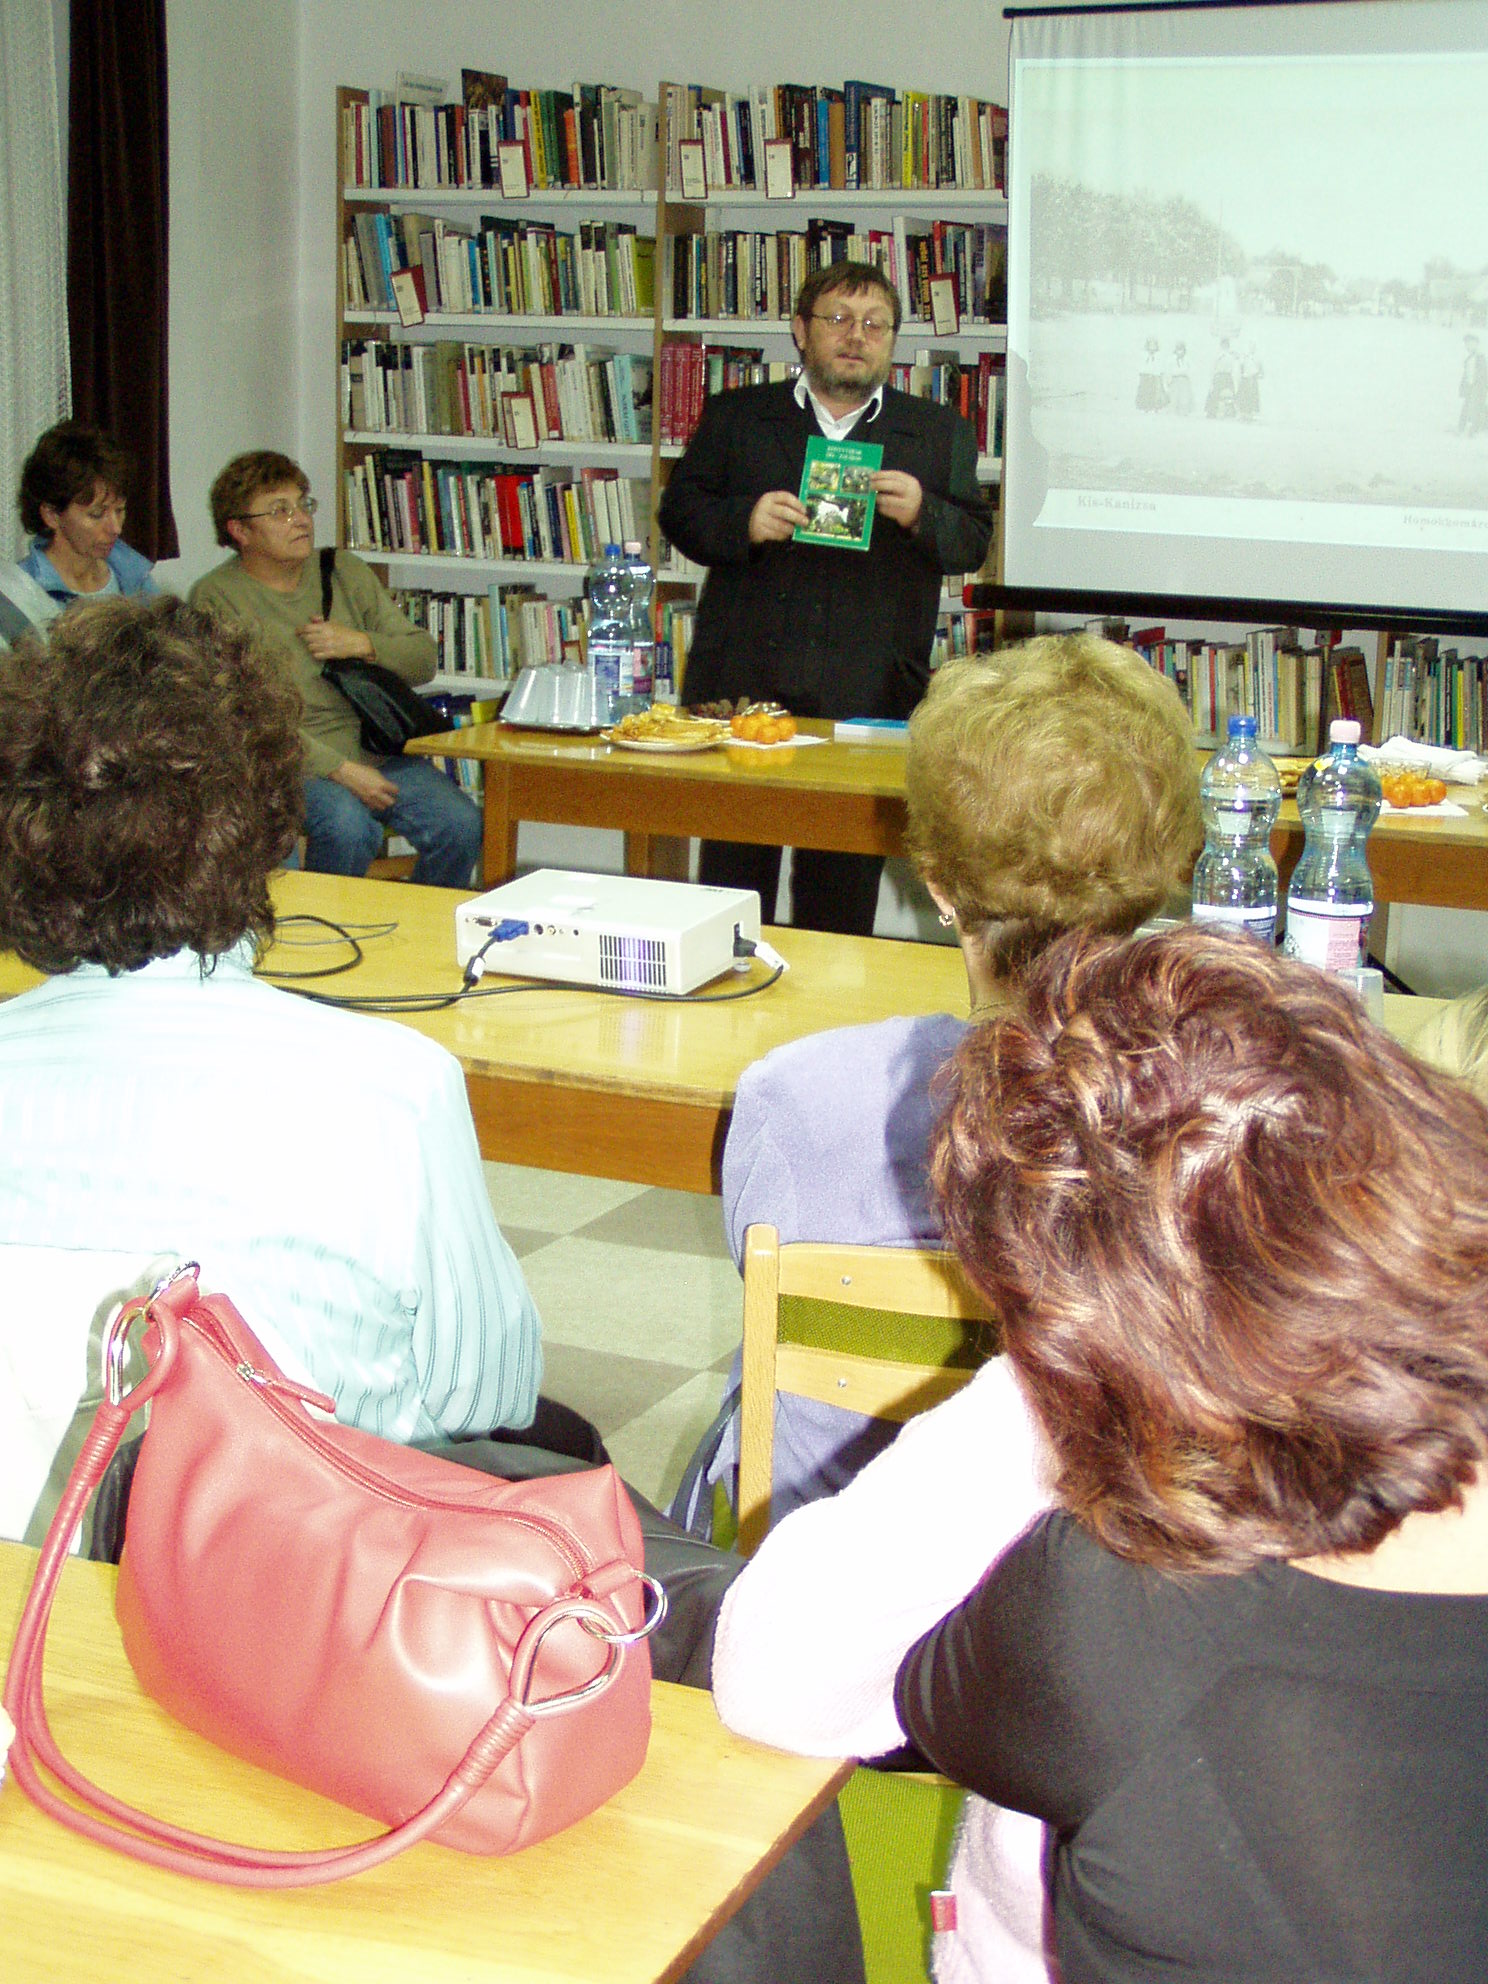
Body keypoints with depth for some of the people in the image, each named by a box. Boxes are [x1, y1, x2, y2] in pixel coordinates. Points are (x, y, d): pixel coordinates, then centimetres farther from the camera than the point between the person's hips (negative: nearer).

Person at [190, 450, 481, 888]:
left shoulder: (344, 572, 15)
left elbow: (424, 658, 16)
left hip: (379, 750, 5)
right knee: (348, 828, -35)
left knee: (460, 826, -19)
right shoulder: (216, 598, -3)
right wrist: (341, 770, -20)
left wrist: (362, 645, -5)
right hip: (291, 763, -5)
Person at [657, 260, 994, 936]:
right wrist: (744, 522, -11)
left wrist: (923, 514, -12)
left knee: (843, 891, 3)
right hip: (744, 681, 0)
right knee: (734, 871, 3)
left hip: (867, 697, 0)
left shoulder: (940, 435, 13)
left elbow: (973, 543, 9)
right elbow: (679, 511, 9)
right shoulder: (735, 416, 13)